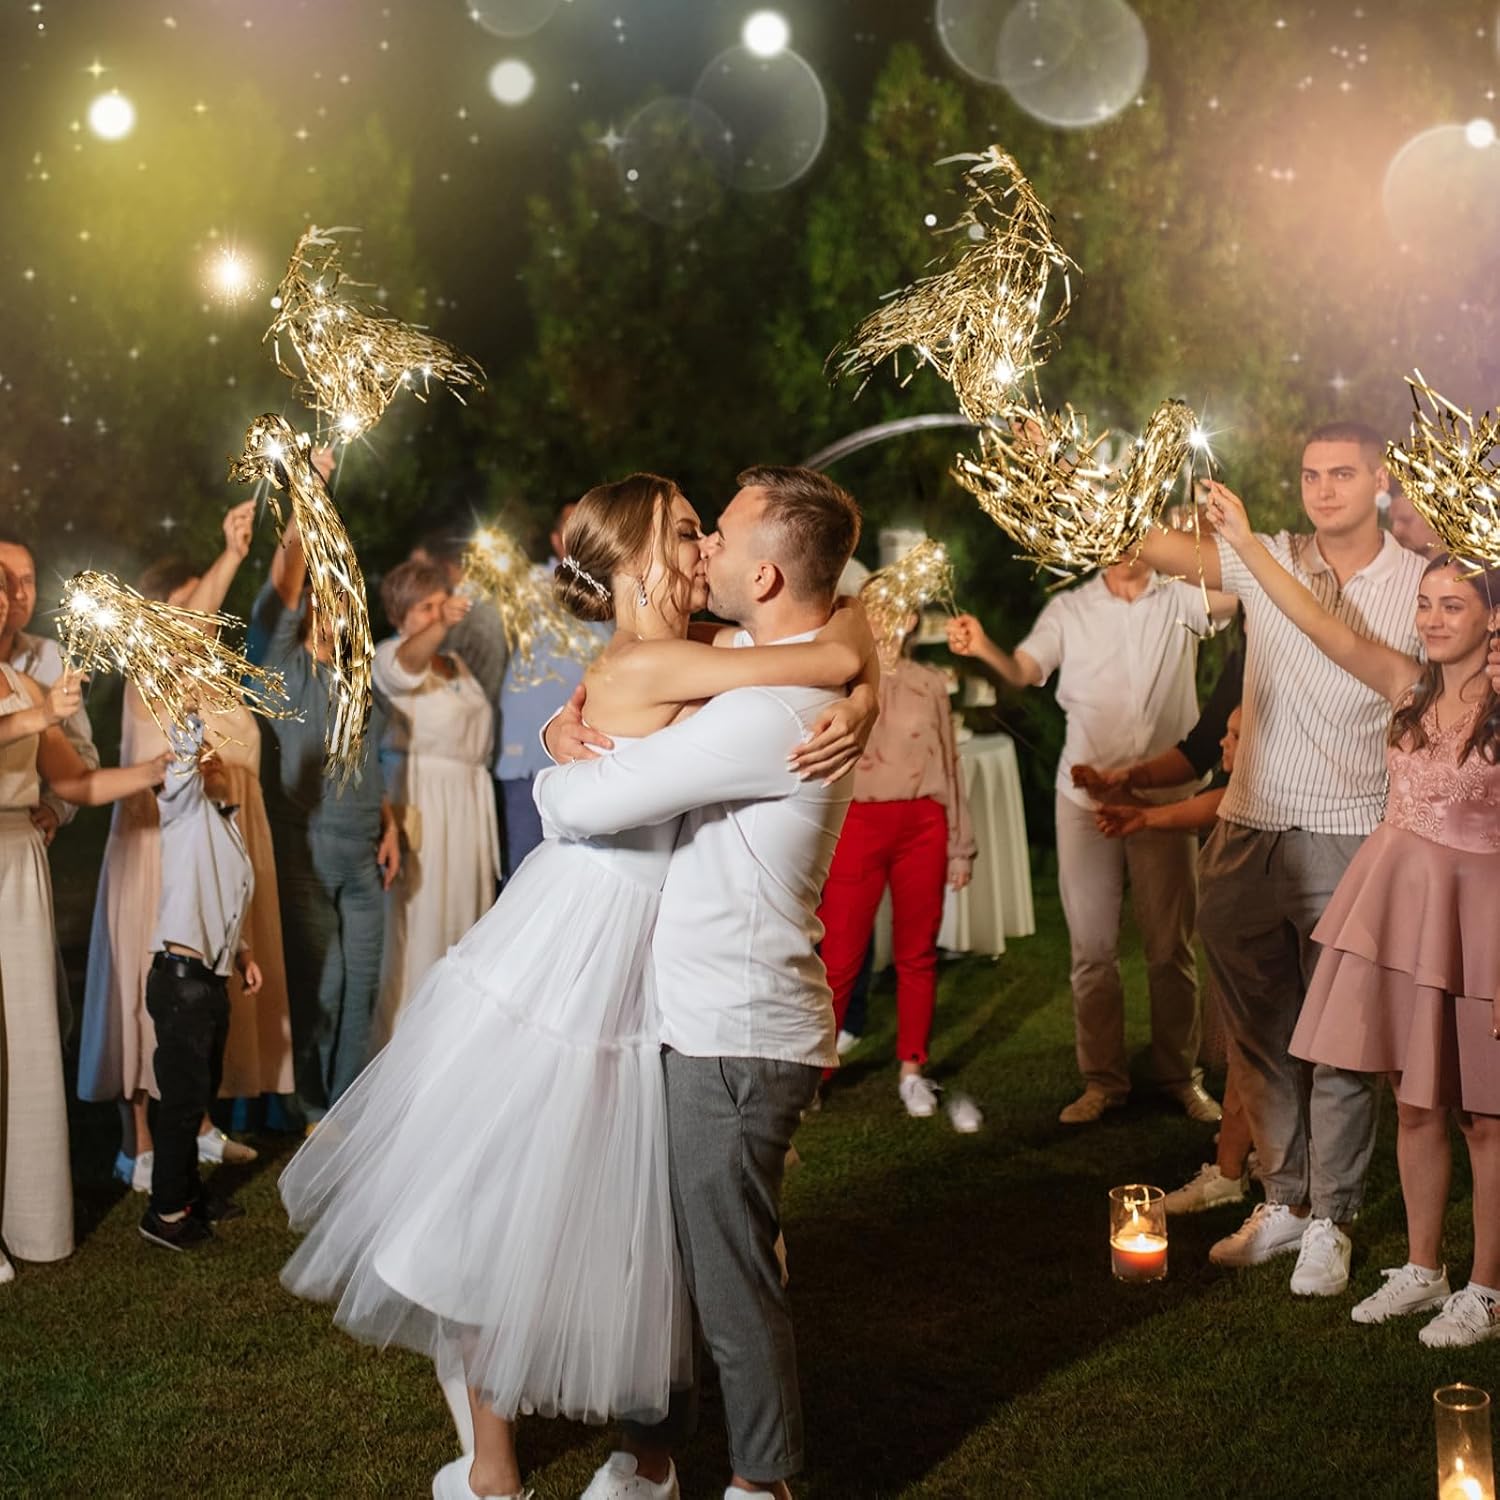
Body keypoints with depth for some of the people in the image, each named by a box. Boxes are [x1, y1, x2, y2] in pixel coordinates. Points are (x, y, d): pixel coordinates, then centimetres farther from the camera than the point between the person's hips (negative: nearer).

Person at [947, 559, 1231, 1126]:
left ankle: (1181, 1076, 19)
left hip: (1165, 797, 0)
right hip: (1086, 797, 1)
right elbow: (1024, 670, -11)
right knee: (1092, 949, 5)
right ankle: (1102, 1080, 15)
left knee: (1171, 948, 6)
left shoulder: (1180, 600, 3)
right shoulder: (1069, 610, 3)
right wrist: (984, 648, -31)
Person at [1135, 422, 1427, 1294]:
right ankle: (1283, 1199, 26)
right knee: (1263, 1036, 12)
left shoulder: (1419, 583, 0)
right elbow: (1154, 547, -4)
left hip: (1349, 840, -2)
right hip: (1249, 833, 3)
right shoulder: (1265, 562, 3)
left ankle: (1331, 1220, 15)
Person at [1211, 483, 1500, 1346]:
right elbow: (1323, 627, 2)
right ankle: (1423, 1269, 27)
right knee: (1415, 1102, 13)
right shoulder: (1410, 686, 3)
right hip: (1399, 900, 5)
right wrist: (1246, 543, -2)